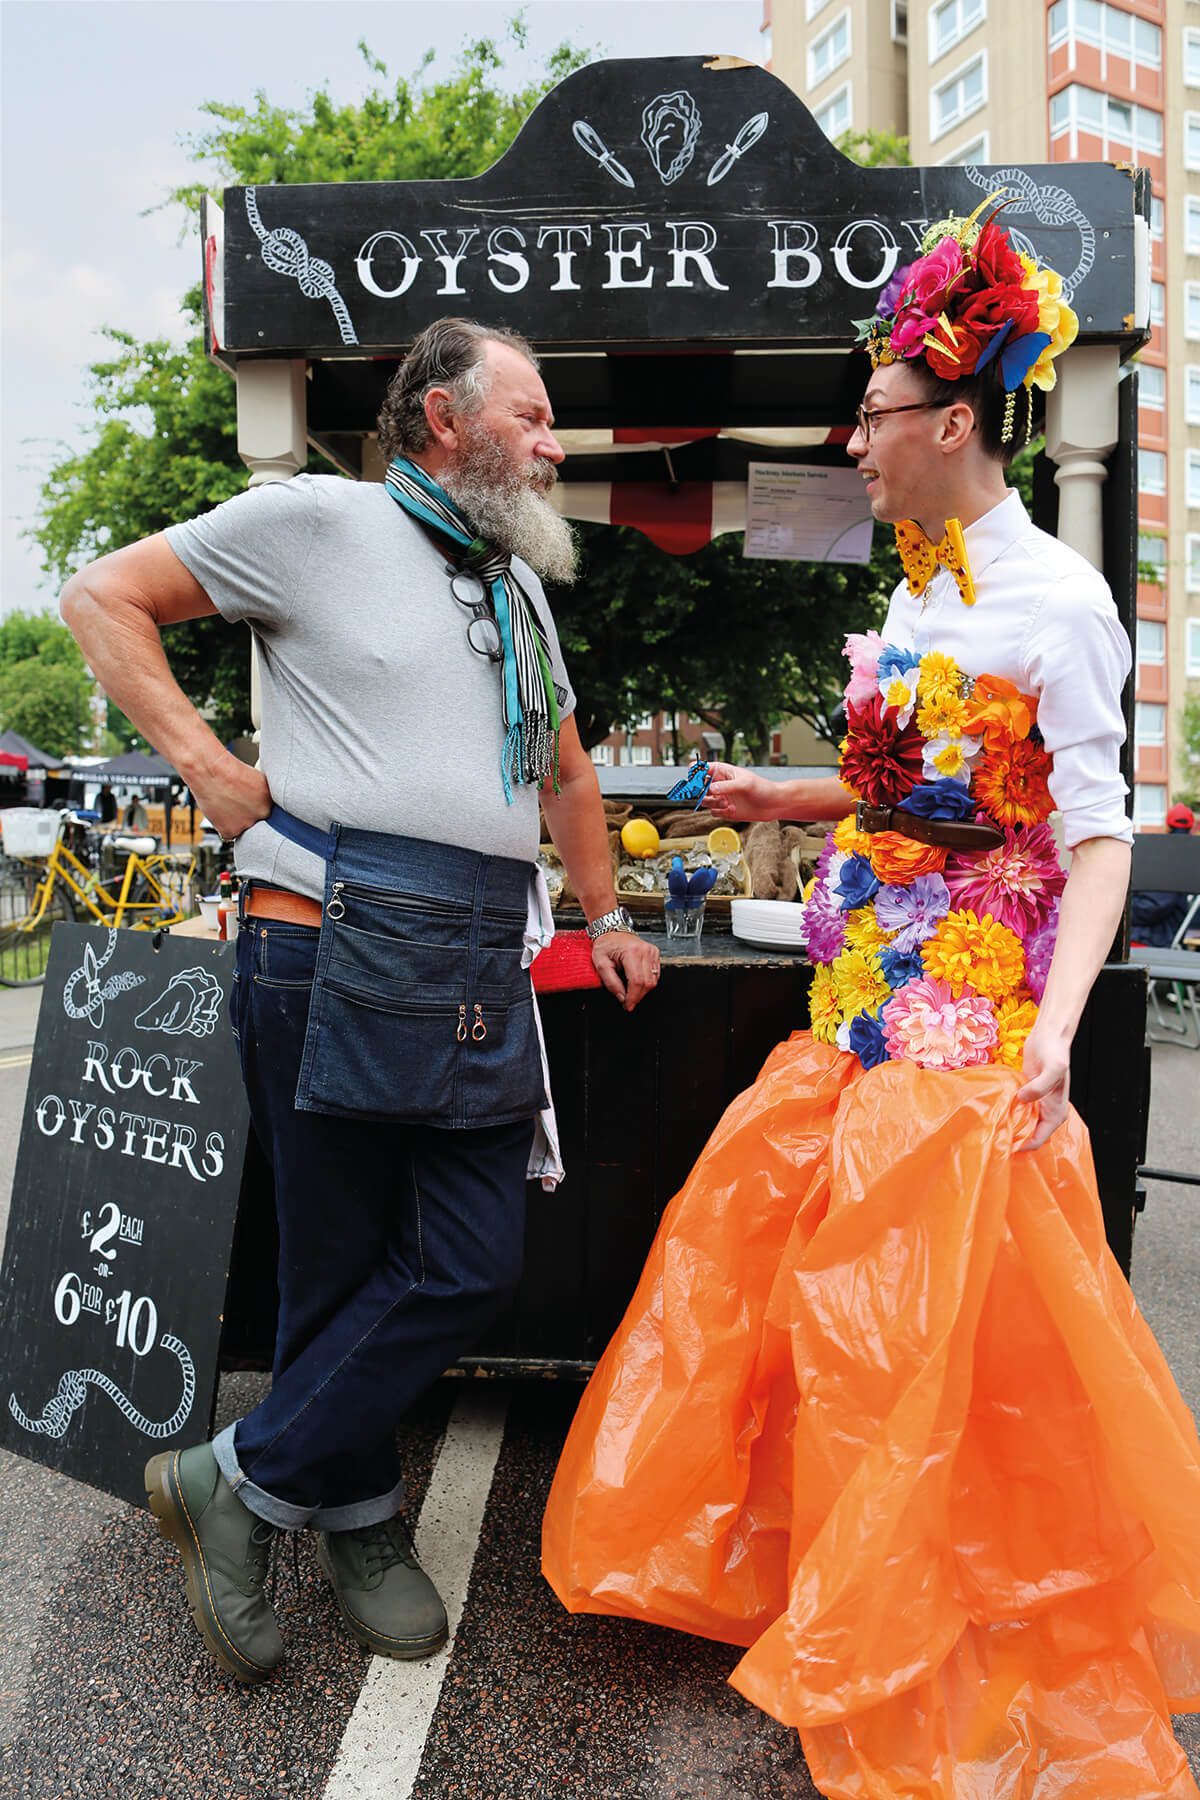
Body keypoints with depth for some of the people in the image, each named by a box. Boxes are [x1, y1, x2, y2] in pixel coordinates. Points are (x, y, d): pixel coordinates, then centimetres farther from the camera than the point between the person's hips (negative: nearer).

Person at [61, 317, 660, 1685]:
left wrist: (604, 918, 30)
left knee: (473, 1264, 2)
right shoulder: (320, 522, 2)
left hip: (482, 962, 7)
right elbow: (103, 597, 3)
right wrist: (210, 770, -7)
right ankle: (357, 1523, 26)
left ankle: (241, 1484, 20)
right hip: (344, 943, -6)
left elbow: (565, 768, 31)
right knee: (340, 1258, 4)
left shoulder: (519, 584, 22)